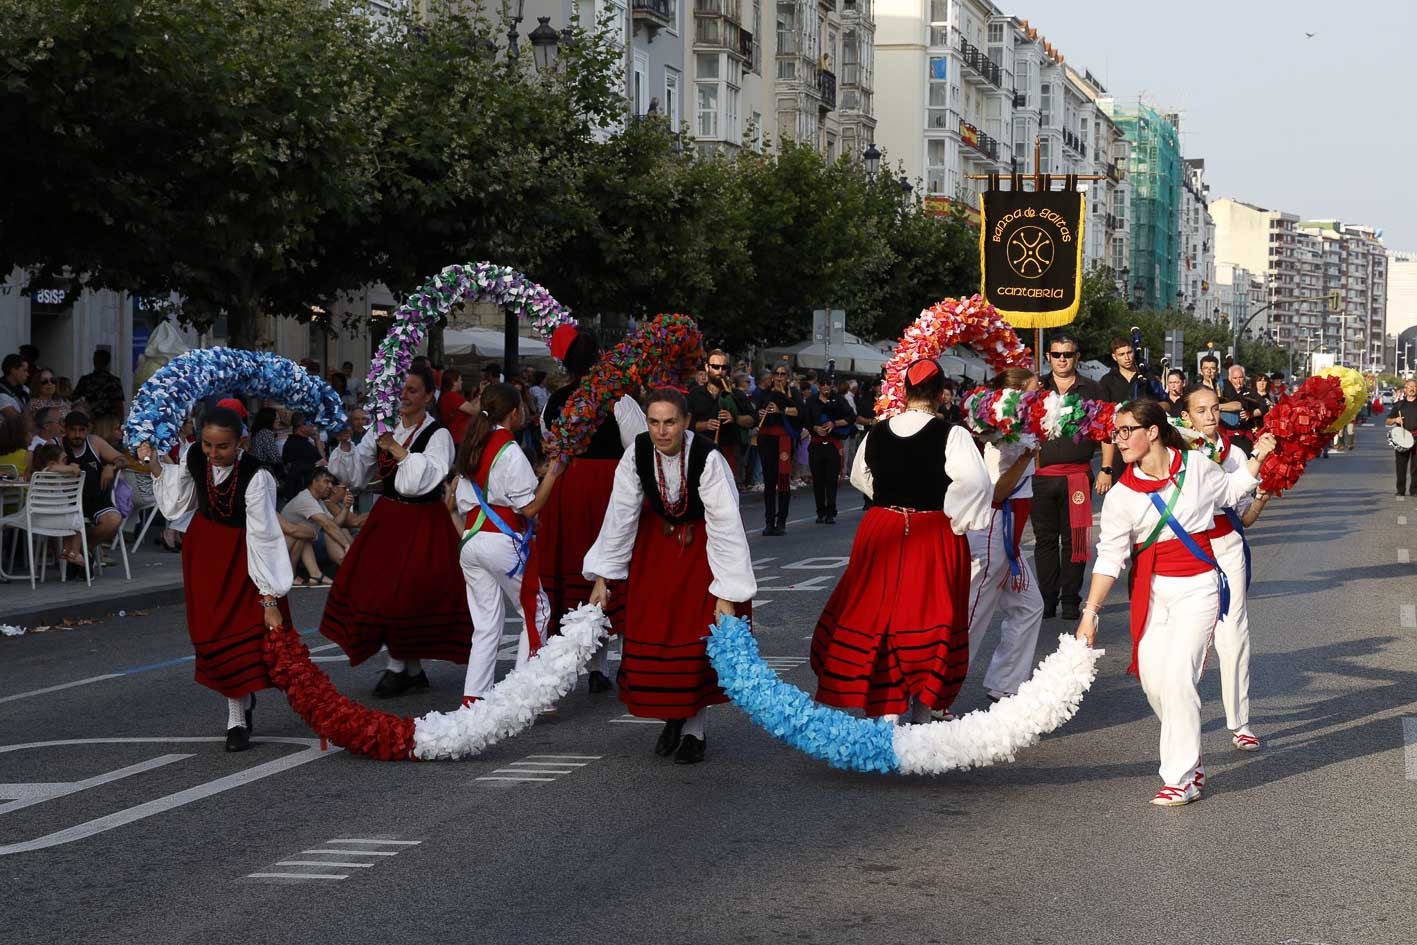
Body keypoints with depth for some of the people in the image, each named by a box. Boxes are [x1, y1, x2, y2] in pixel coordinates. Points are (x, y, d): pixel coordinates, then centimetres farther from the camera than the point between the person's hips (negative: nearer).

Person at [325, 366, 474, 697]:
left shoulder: (438, 434, -9)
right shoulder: (385, 429, 7)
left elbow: (429, 477, -25)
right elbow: (355, 475, 8)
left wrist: (399, 450, -25)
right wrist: (345, 444, -7)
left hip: (423, 523, -6)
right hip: (387, 518, 6)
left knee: (408, 592, -6)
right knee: (379, 591, 5)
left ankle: (399, 666, 9)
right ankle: (412, 669, 16)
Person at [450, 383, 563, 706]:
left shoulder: (471, 449, 10)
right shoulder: (510, 452, -13)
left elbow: (460, 503, 13)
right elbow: (530, 507, -13)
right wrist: (552, 474, -7)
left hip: (470, 542, 7)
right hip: (503, 542, -7)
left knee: (486, 624, 9)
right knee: (536, 612, 7)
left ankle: (473, 697, 4)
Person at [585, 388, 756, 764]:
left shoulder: (708, 458, -33)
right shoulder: (637, 453, -22)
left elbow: (725, 525, -31)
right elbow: (620, 515, -13)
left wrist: (727, 595, -33)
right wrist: (602, 578, -12)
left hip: (702, 545, -4)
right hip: (658, 540, 4)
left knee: (698, 632, -6)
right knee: (654, 630, 4)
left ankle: (694, 729, 7)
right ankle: (672, 715, 25)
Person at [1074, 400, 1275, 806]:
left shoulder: (1195, 466, -3)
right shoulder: (1121, 495, -3)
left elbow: (1230, 490, 20)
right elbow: (1109, 558, -5)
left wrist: (1258, 456, 13)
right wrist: (1090, 612, -11)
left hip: (1198, 587, -2)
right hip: (1153, 590, 3)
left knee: (1177, 676, -14)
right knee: (1153, 678, -1)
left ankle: (1182, 779, -8)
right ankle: (1189, 760, 25)